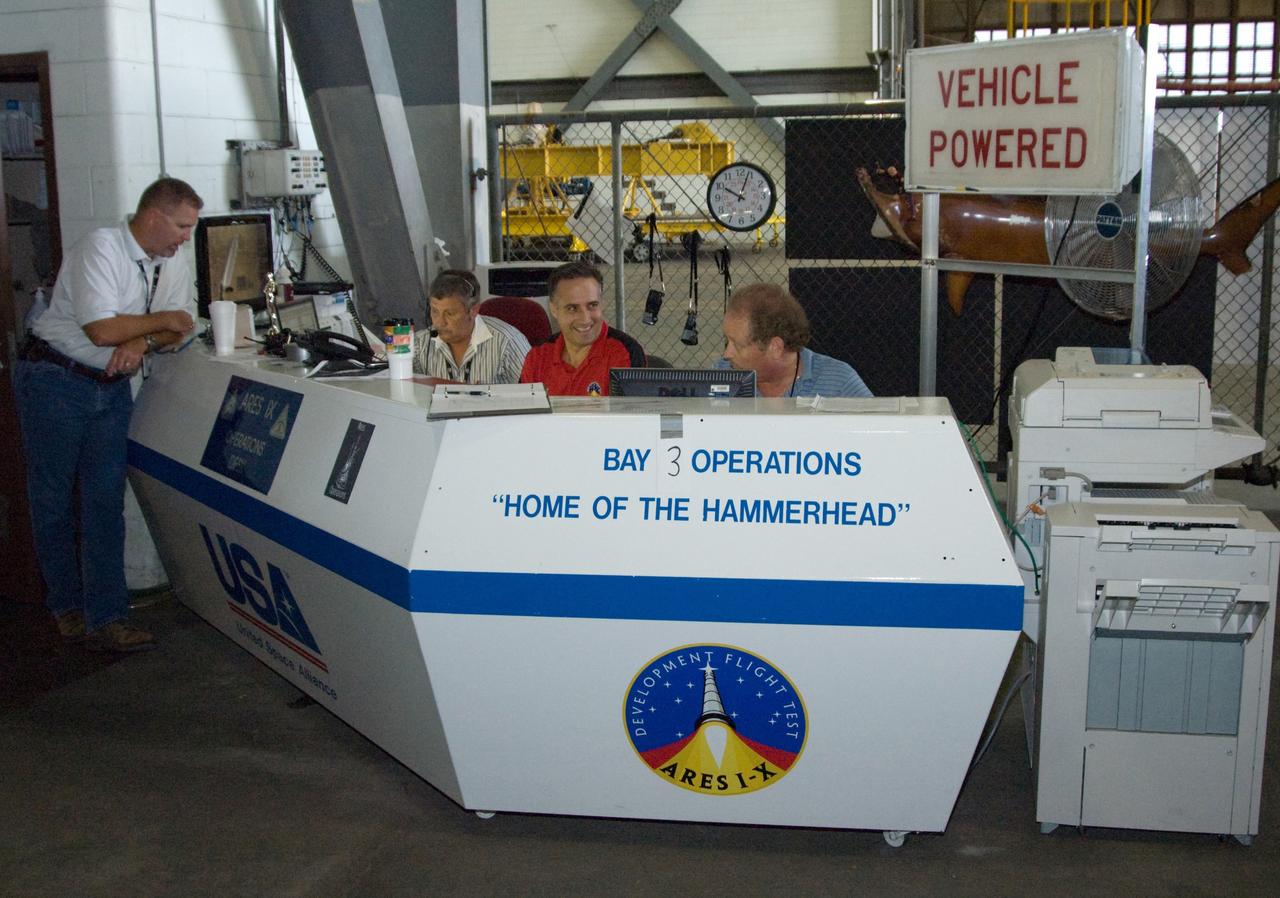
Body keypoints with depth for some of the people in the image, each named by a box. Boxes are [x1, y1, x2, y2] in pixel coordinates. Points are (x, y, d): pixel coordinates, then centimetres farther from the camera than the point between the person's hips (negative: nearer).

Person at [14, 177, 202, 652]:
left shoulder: (174, 264, 3)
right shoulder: (101, 247, -19)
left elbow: (178, 327, 2)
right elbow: (102, 329, -27)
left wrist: (142, 342, -19)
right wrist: (161, 320, -13)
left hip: (111, 386, 6)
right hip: (55, 381, -5)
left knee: (105, 500, -1)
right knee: (54, 498, 5)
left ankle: (105, 620, -3)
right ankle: (67, 607, 19)